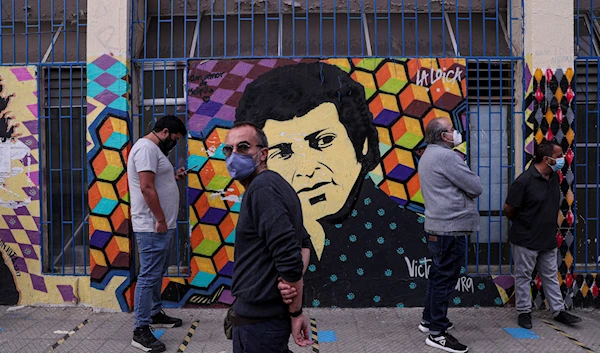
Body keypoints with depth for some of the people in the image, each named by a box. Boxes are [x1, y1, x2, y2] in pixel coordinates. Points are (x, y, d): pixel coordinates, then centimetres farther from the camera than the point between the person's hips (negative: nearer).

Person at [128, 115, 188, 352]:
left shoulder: (153, 149, 18)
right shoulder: (147, 148, -16)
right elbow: (147, 187, -23)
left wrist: (173, 178, 14)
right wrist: (160, 219, -21)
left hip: (161, 225, 11)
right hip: (152, 226, -11)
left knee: (157, 273, 19)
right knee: (149, 276, -7)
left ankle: (155, 314, 33)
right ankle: (140, 330, 0)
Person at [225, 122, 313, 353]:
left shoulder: (261, 189, -19)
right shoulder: (277, 184, 10)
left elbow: (289, 257, -25)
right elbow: (303, 243, 16)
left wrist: (296, 313, -15)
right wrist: (294, 279, -2)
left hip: (259, 318, -9)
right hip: (271, 312, 9)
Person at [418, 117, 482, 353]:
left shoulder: (429, 155, 16)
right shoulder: (446, 156, -17)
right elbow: (476, 187, -13)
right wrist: (471, 181, 7)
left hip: (436, 227, 10)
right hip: (451, 227, -10)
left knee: (438, 275, 19)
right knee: (445, 279, -4)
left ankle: (429, 319, 31)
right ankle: (437, 333, 3)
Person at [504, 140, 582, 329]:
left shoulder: (554, 178, 3)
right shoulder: (524, 181, -21)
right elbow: (508, 208, -14)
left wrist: (548, 224, 16)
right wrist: (520, 224, 3)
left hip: (548, 239, 7)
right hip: (526, 240, -7)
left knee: (551, 276, 16)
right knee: (523, 276, 7)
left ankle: (558, 310, 26)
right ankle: (524, 311, 18)